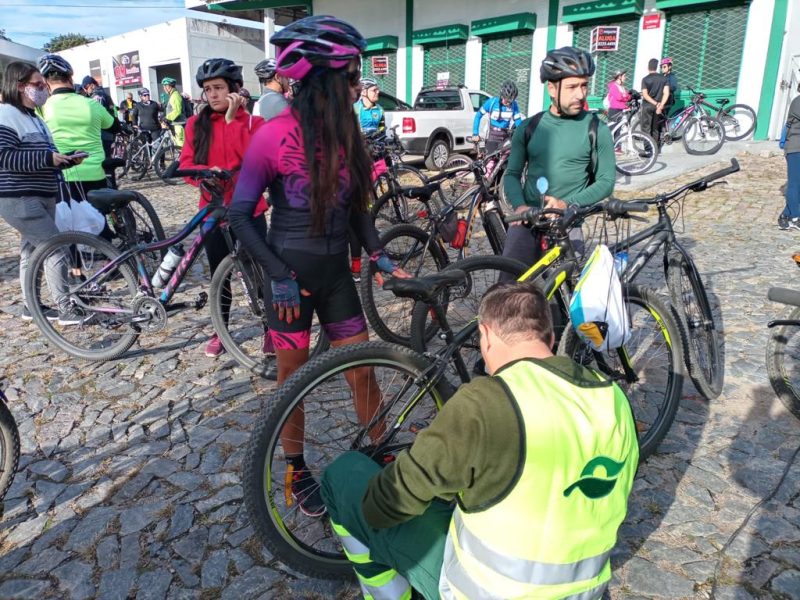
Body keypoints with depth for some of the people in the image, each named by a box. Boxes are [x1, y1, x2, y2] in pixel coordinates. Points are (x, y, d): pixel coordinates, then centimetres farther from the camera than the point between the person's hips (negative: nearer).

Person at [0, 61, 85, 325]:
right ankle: (65, 310, -7)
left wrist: (66, 160, 6)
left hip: (41, 197, 10)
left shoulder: (33, 118, 18)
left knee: (32, 251, 14)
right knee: (56, 249, -13)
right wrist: (48, 157, -24)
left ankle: (30, 306, 24)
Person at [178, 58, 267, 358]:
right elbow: (186, 164, -2)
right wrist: (207, 173, -23)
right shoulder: (196, 124, 4)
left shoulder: (252, 122, -1)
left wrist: (232, 119, -18)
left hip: (249, 210, -2)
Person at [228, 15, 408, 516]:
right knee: (293, 376, 11)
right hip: (291, 275, -4)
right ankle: (297, 470, 32)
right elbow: (241, 214, -11)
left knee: (363, 370, 10)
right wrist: (279, 276, -16)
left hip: (336, 272, 4)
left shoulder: (346, 133, 0)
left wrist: (377, 254, -2)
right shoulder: (275, 135, -16)